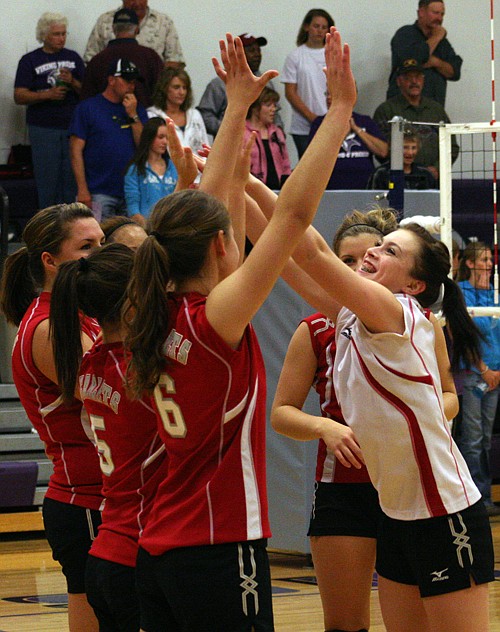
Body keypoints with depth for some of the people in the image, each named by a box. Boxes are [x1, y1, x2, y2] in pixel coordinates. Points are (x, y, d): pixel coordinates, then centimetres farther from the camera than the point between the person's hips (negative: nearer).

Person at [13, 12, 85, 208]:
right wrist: (48, 94, -16)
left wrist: (72, 82, -10)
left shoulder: (73, 58, 12)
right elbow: (19, 96, -3)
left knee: (72, 181, -1)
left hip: (72, 126, 2)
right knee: (47, 181, -3)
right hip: (43, 129, -2)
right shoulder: (30, 60, 4)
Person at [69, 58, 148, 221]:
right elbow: (76, 150, -2)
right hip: (100, 194, -4)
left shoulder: (137, 109, 13)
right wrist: (82, 189, -9)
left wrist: (133, 115, -5)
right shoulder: (87, 107, 2)